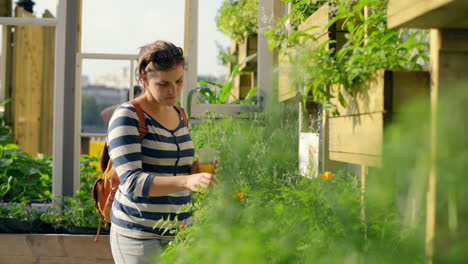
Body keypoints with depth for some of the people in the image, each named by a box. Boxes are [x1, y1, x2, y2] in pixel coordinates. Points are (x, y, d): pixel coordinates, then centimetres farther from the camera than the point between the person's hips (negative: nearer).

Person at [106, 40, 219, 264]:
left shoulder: (179, 115, 9)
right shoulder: (127, 117, -12)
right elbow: (132, 182, -23)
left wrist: (196, 170, 0)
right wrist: (186, 181, -36)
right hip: (139, 234, -6)